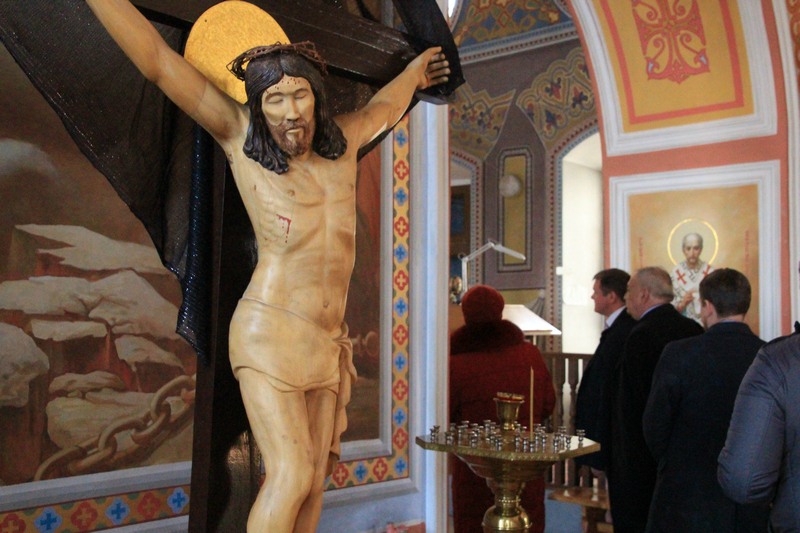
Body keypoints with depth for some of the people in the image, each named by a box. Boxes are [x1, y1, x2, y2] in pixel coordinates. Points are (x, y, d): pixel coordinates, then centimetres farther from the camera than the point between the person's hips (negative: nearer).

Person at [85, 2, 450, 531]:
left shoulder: (342, 138, 9)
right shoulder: (240, 134, -2)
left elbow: (385, 106, 32)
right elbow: (157, 60, -4)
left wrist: (416, 68, 50)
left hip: (325, 347, 6)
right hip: (270, 335, -5)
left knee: (313, 480, 6)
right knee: (291, 476, -11)